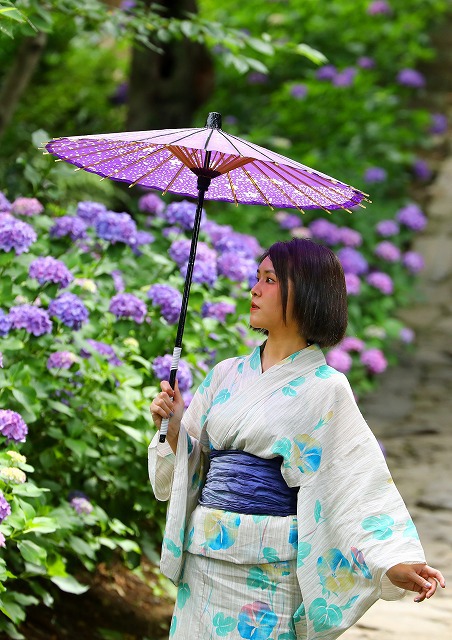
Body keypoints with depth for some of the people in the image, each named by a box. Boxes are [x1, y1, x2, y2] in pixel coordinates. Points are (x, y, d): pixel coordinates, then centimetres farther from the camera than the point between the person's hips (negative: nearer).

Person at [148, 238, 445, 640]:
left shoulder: (324, 389, -6)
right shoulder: (227, 375, 10)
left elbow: (362, 483, -14)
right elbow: (188, 467, 15)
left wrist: (396, 564, -26)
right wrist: (173, 426, -5)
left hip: (268, 570, -5)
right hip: (201, 559, 5)